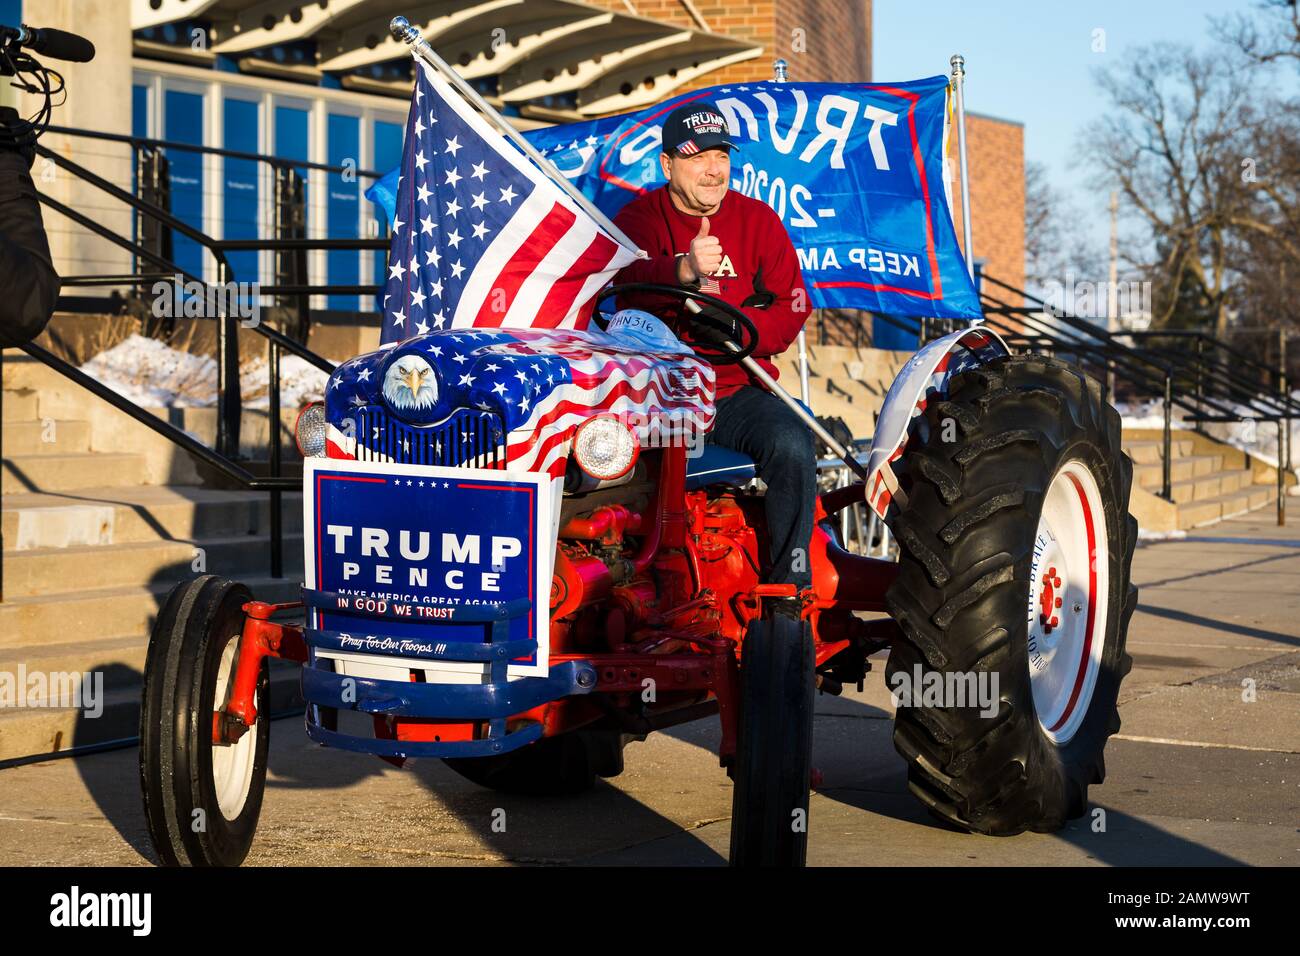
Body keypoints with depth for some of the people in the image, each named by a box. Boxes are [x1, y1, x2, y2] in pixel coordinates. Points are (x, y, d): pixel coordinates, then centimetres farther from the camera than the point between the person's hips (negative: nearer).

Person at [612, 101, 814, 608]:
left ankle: (790, 587, -17)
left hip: (737, 389, 1)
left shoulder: (758, 220, 9)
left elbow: (791, 314, 2)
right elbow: (627, 278, -19)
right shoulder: (639, 217, 4)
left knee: (792, 445, -28)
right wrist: (684, 270, -40)